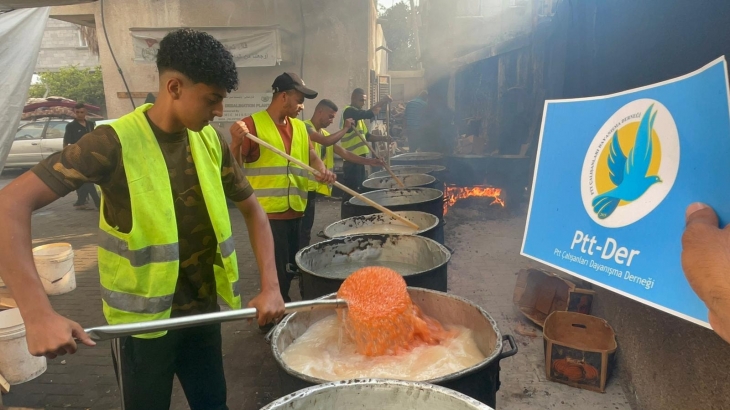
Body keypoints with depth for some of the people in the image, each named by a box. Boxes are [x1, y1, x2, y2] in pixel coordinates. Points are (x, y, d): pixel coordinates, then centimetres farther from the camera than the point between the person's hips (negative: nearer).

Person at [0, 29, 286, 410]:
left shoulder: (212, 142, -2)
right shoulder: (116, 142, -18)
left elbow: (251, 209, 5)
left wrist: (270, 285, -6)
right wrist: (38, 313, -32)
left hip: (204, 309, 5)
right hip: (143, 320, -4)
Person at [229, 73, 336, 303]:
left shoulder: (300, 127, 12)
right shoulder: (252, 124, -8)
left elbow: (311, 156, 11)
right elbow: (234, 168, -9)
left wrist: (323, 171, -10)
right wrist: (236, 143, -28)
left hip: (295, 210, 7)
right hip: (267, 212, -7)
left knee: (290, 268, 18)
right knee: (278, 272, -2)